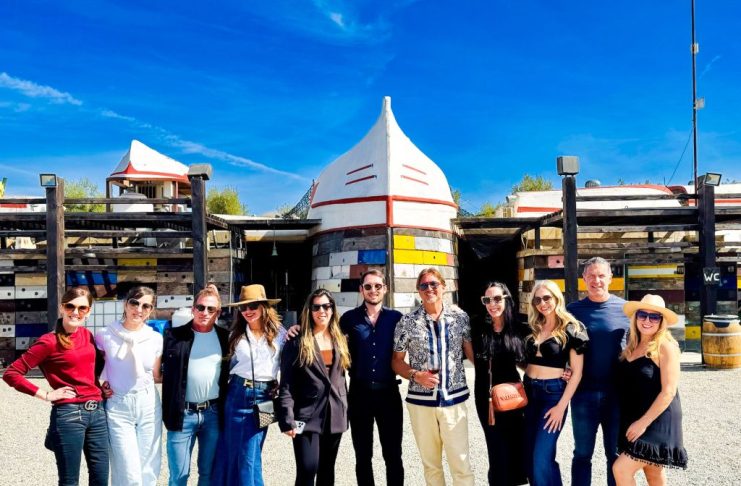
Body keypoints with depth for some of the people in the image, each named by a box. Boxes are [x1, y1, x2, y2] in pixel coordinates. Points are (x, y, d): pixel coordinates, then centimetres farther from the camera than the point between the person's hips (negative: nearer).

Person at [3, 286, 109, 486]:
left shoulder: (87, 335, 9)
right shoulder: (49, 341, -9)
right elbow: (11, 374, -10)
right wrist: (46, 395, -11)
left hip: (97, 412, 6)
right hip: (68, 414, -6)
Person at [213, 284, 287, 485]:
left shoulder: (279, 334, 0)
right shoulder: (235, 333, 6)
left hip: (263, 397, -2)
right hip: (237, 394, 2)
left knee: (249, 456, 3)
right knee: (230, 451, 7)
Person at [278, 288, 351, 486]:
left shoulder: (340, 339, 10)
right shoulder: (297, 342, -5)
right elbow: (286, 384, -8)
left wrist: (344, 410, 9)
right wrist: (287, 420, -15)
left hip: (335, 415, 5)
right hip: (307, 415, -5)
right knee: (307, 469, -11)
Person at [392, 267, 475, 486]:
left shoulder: (460, 316, 0)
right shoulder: (407, 321, -3)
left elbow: (471, 352, 9)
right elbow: (396, 361, 4)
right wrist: (416, 375, -13)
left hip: (454, 398, 0)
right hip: (420, 400, 0)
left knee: (461, 463, 0)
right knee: (430, 463, 13)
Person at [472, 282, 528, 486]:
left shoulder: (519, 330, -5)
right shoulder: (477, 328, -6)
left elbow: (524, 362, 5)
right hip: (485, 395, 0)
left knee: (517, 445, 9)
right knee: (497, 448, 8)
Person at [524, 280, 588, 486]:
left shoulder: (571, 329, -8)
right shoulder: (533, 328, 8)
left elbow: (577, 372, -8)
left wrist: (561, 406, -12)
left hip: (553, 393, -6)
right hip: (529, 391, 6)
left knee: (542, 458, -8)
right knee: (529, 457, 9)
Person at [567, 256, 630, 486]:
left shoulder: (624, 308, -1)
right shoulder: (572, 310, 0)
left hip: (617, 392, 0)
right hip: (583, 392, 0)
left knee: (616, 454, 13)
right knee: (582, 454, 11)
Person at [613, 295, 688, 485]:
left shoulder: (666, 347, -13)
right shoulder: (633, 346, 8)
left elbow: (668, 392, -18)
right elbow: (626, 384, 17)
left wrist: (644, 422, -18)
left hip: (657, 421, -7)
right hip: (635, 419, 7)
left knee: (621, 469, -13)